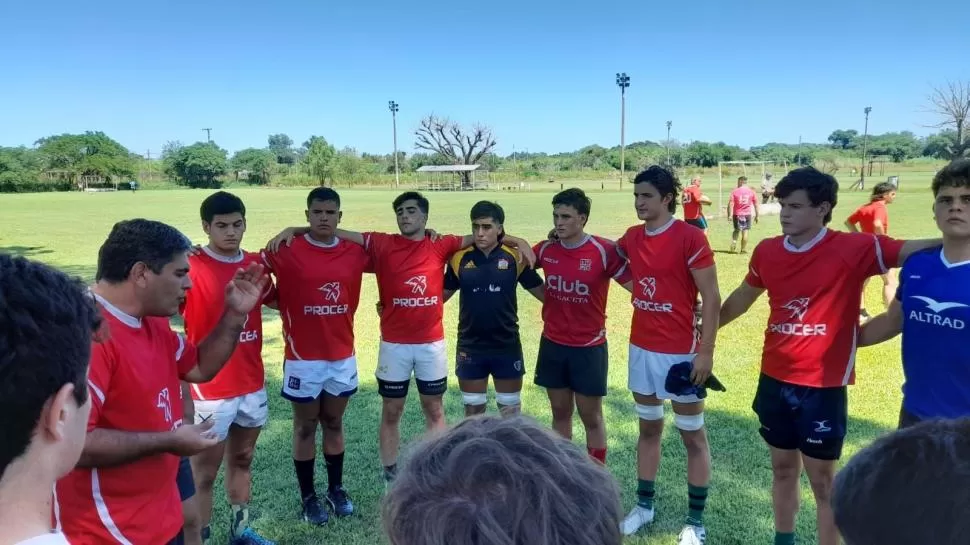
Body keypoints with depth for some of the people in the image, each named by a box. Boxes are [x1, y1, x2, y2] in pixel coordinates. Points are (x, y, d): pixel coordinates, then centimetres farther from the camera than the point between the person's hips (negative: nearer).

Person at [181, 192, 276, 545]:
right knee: (205, 471, 7)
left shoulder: (256, 264, 4)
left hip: (253, 384, 6)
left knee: (243, 459, 20)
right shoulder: (192, 267, -14)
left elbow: (274, 298, 23)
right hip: (210, 390, -6)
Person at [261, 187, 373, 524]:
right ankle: (308, 496, 26)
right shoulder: (287, 252, -11)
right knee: (305, 428, 11)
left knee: (334, 424, 18)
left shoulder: (356, 252, 0)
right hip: (303, 358, -3)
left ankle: (336, 489, 33)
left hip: (343, 356, 3)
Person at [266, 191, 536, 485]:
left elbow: (480, 237, 5)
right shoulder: (383, 244, -4)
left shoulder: (440, 245, -1)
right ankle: (390, 476, 25)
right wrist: (293, 230, -13)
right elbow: (338, 232, -6)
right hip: (394, 344, -1)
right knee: (391, 411, 10)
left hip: (432, 343, 1)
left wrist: (519, 242, -2)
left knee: (434, 409, 14)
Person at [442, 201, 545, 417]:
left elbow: (544, 293, -2)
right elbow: (441, 295, 5)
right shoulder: (460, 259, -4)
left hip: (507, 347, -1)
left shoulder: (516, 257, -7)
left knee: (511, 410, 15)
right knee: (473, 410, 16)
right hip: (470, 348, 1)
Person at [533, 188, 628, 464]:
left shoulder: (604, 250, -15)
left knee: (591, 417, 8)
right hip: (552, 344, 4)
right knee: (560, 413, 15)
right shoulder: (546, 250, -2)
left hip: (589, 347, -4)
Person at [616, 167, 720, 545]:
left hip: (680, 352, -6)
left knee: (693, 436, 8)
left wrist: (706, 351, -16)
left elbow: (711, 298, -13)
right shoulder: (631, 238, 4)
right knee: (648, 428, 17)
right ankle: (644, 506, 31)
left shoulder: (690, 238, -14)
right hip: (641, 348, 6)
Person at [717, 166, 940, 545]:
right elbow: (743, 297, 16)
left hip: (823, 387, -4)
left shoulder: (852, 249, -13)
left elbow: (910, 250, -14)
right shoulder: (766, 251, 1)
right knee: (783, 469, 20)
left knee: (823, 482, 9)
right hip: (774, 381, 5)